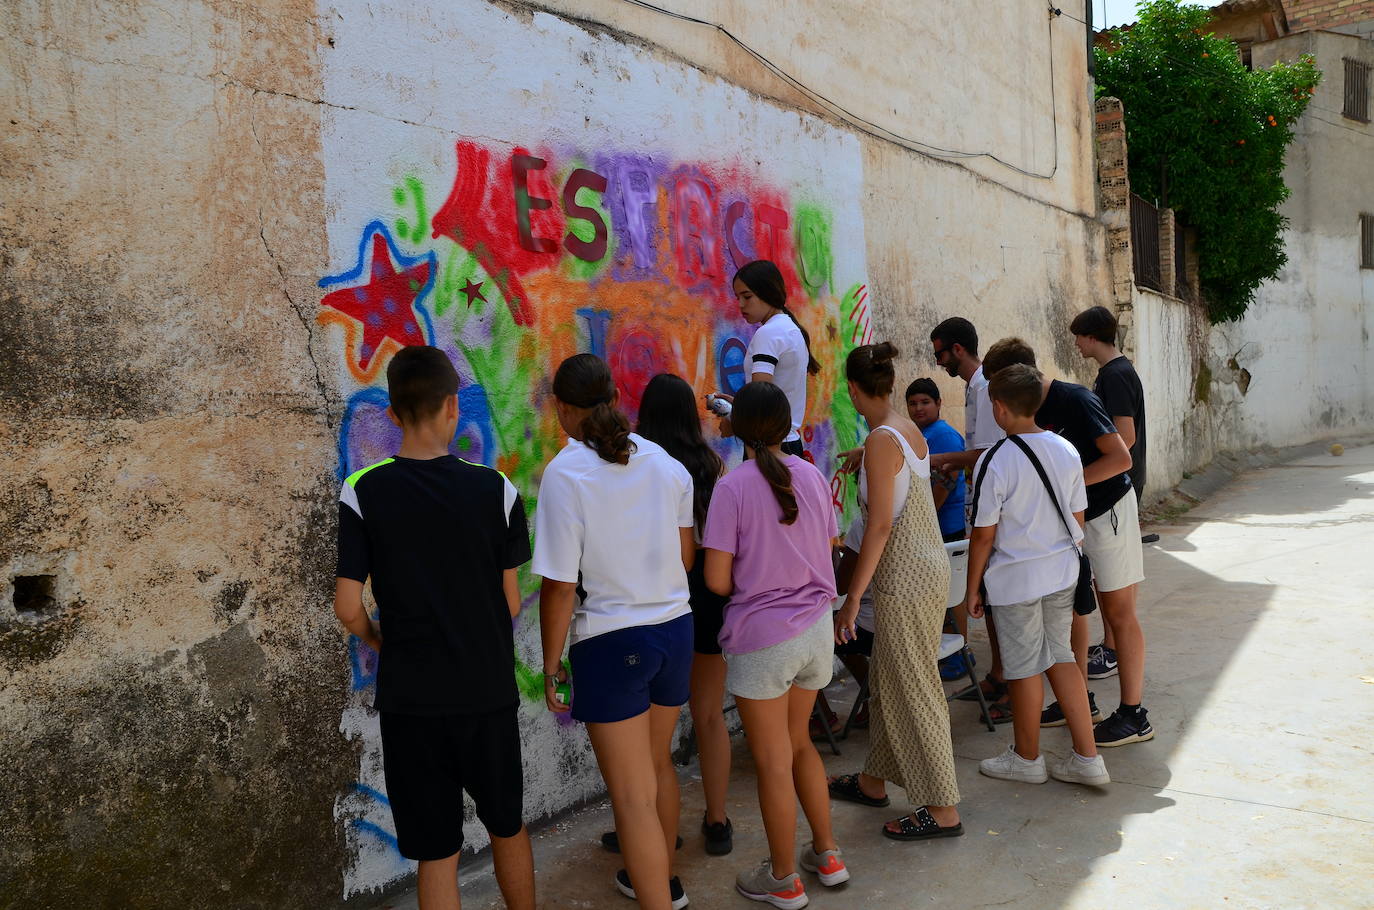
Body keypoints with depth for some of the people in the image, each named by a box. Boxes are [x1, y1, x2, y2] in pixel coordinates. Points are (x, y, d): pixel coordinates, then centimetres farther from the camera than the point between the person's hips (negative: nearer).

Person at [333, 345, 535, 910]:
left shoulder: (362, 493, -10)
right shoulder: (496, 490, -8)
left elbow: (348, 607, -9)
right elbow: (510, 603, -3)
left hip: (410, 699, -1)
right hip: (488, 692, 1)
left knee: (435, 853, 11)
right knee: (507, 826, 23)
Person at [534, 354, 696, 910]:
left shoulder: (565, 474, -15)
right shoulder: (665, 462, 0)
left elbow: (559, 586, -15)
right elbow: (687, 554, 8)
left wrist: (552, 664, -3)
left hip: (612, 641, -6)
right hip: (675, 629, 7)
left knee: (632, 796, 3)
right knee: (658, 763, 25)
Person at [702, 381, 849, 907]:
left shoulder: (734, 486, -15)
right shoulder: (814, 478, 1)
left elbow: (717, 581, -14)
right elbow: (827, 556, 10)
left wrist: (749, 585, 5)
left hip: (761, 637, -6)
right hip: (816, 630, 6)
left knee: (773, 763, 9)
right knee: (798, 744, 24)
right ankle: (827, 856, 34)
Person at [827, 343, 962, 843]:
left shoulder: (882, 440, -19)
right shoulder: (910, 431, 8)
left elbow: (881, 524, -21)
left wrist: (852, 598, -17)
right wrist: (862, 459, 45)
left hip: (906, 576, -10)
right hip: (928, 563, 10)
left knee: (911, 689, 1)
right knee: (887, 681, 19)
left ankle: (943, 809, 11)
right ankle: (873, 782, 33)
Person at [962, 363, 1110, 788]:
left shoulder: (994, 462, -18)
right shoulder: (1067, 451, 1)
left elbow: (984, 534, -14)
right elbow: (1077, 519, 8)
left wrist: (973, 588, -3)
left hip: (1016, 578, -6)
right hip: (1062, 571, 6)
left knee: (1024, 668, 8)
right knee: (1060, 657, 17)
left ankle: (1026, 758, 25)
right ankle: (1087, 758, 19)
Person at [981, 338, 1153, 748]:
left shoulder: (1075, 400, -22)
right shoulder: (1035, 411, 3)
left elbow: (1121, 458, -27)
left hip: (1107, 511, -8)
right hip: (1071, 516, 8)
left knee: (1119, 613, -2)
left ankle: (1134, 715, 8)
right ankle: (1080, 700, 25)